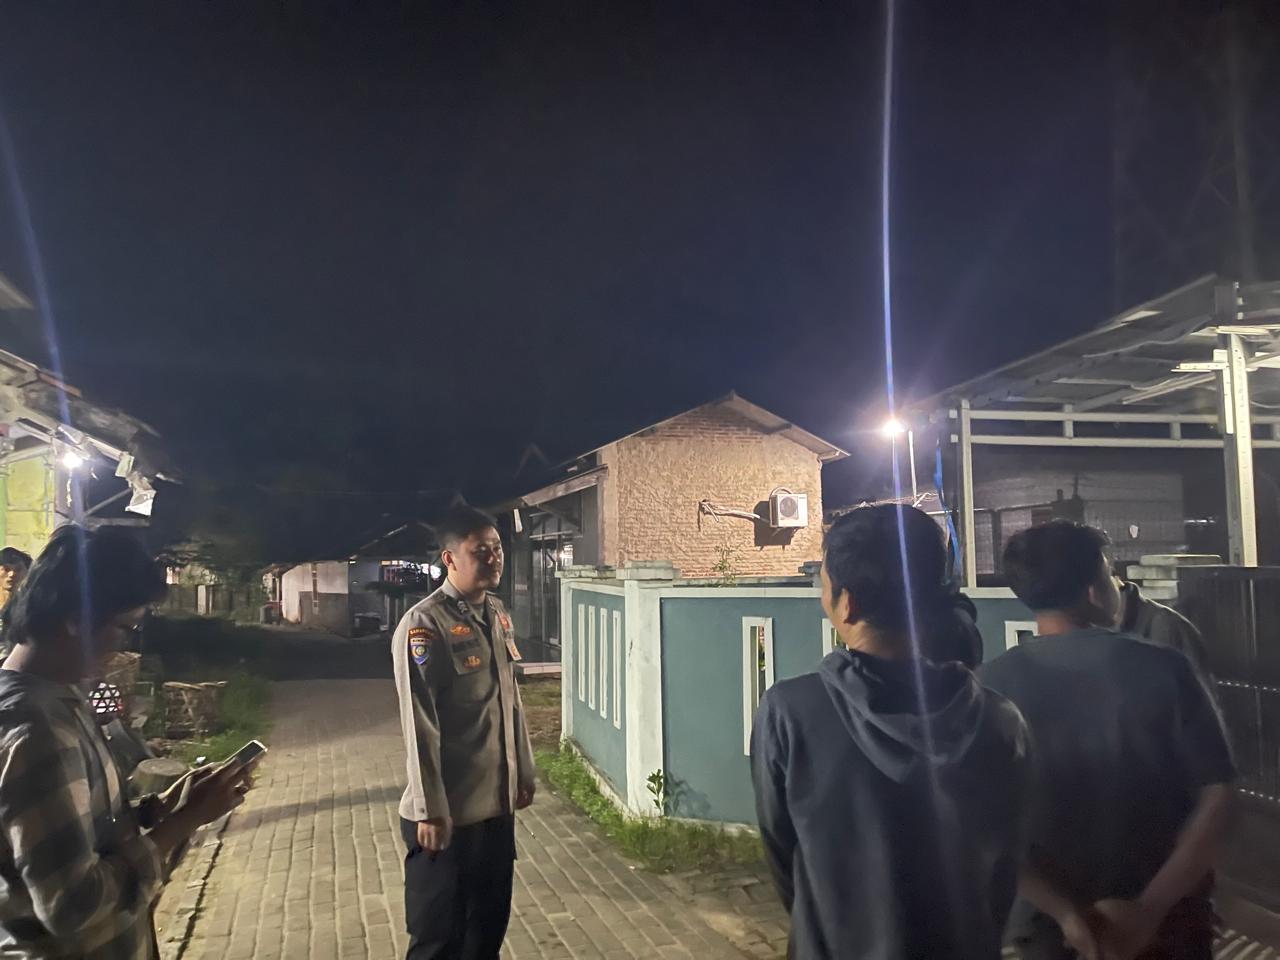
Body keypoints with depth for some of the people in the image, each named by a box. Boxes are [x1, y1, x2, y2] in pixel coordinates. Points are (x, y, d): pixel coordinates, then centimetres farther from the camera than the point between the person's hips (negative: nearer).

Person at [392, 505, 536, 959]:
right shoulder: (423, 625, -18)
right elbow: (419, 727, -18)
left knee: (490, 924, 19)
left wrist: (523, 773, 16)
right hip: (448, 811, -7)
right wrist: (429, 811, -17)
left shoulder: (498, 614, 6)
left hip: (497, 802, 7)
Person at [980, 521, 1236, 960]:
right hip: (1167, 919, 1)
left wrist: (1065, 912, -13)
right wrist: (1152, 907, -13)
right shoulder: (1164, 669, -12)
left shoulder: (992, 685, -13)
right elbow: (1216, 797, -12)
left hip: (1049, 920, 0)